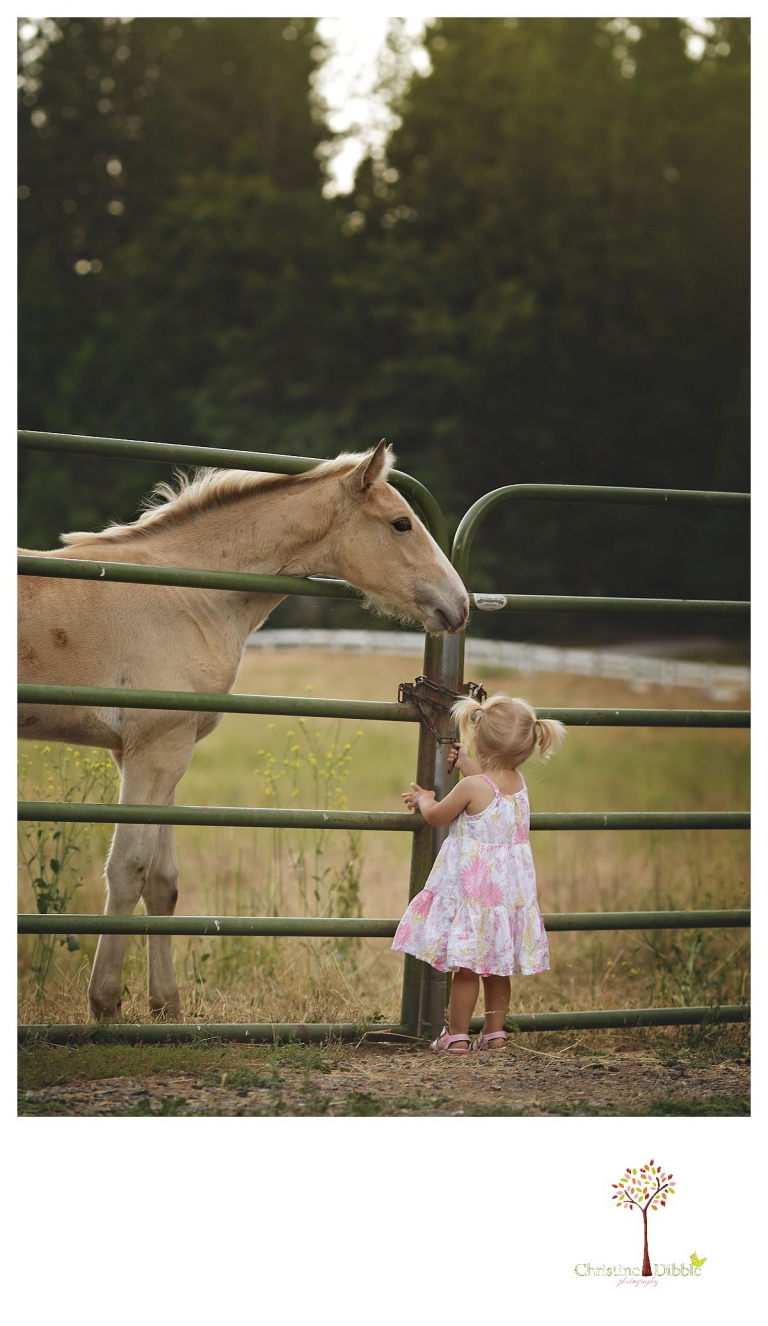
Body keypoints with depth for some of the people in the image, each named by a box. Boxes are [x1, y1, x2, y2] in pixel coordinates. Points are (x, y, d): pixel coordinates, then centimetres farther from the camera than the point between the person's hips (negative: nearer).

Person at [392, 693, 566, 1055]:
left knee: (466, 965, 0)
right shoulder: (518, 782, 0)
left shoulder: (471, 787, -19)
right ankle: (495, 1032, 21)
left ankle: (457, 1036, 5)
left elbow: (436, 815, -3)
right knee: (497, 965, 14)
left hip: (472, 888, -7)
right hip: (511, 887, 7)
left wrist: (424, 798, 18)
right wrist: (467, 764, 36)